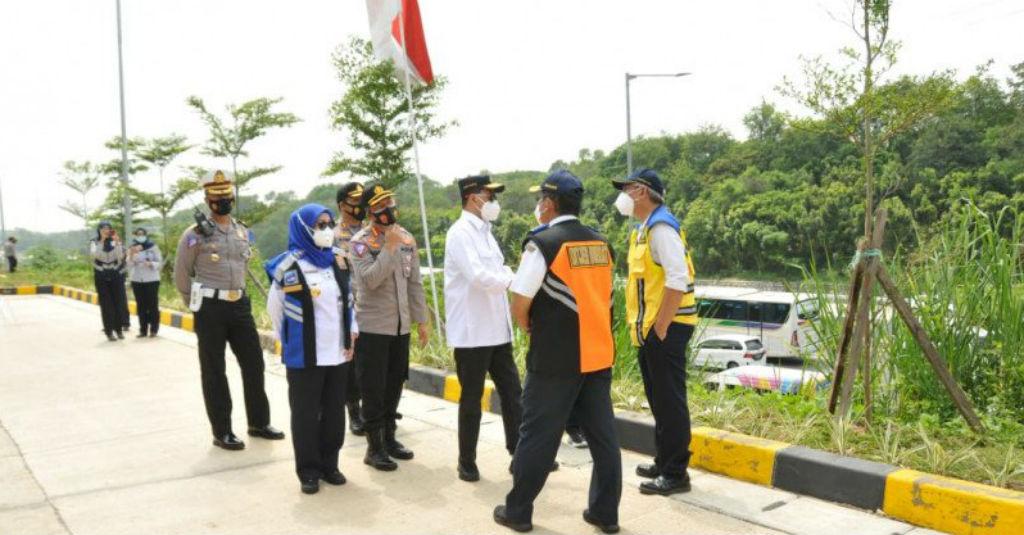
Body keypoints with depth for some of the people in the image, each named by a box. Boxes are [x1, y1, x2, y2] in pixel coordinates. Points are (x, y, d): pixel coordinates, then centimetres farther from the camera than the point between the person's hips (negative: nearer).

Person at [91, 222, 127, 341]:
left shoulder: (116, 242, 3)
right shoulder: (95, 243, 1)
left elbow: (120, 256, -10)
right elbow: (94, 254, -17)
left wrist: (117, 242, -18)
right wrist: (102, 241, -22)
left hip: (116, 276, 1)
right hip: (101, 277, -1)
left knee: (118, 303, 1)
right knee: (106, 305, -1)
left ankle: (119, 329, 15)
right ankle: (109, 331, 4)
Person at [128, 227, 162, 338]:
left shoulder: (153, 247, -2)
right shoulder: (132, 248, 6)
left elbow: (160, 263, -2)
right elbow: (130, 264, -7)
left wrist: (150, 264, -21)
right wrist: (132, 254, -25)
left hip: (152, 280, -3)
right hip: (137, 280, 3)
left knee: (153, 305, -2)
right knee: (141, 306, 6)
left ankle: (153, 330, 4)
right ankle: (143, 330, 9)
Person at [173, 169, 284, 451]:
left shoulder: (243, 232, 10)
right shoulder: (195, 234, -7)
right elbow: (181, 276, -2)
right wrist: (200, 308, 4)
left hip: (240, 305, 6)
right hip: (211, 310, -5)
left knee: (254, 363, 9)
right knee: (214, 371, 3)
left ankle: (259, 422, 23)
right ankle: (222, 432, 12)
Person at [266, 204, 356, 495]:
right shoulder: (289, 265, -9)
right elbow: (274, 307, 1)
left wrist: (350, 336, 8)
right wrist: (289, 341, 8)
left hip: (338, 353, 5)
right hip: (305, 356, -4)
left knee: (334, 412, 11)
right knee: (305, 413, 4)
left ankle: (329, 464, 25)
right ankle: (309, 471, 16)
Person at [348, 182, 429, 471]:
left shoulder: (406, 238, 8)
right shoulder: (361, 241, -9)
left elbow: (415, 282, 11)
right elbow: (369, 280, -23)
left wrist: (421, 319, 10)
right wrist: (390, 247, -22)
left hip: (401, 326, 6)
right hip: (373, 327, -5)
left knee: (394, 385, 14)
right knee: (373, 389, 1)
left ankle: (389, 437, 28)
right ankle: (374, 447, 11)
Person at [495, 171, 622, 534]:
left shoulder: (542, 243, -11)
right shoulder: (600, 243, 8)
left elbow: (519, 306, -11)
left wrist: (529, 327, 8)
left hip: (555, 359, -6)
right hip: (599, 354, 6)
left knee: (537, 437, 5)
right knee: (603, 436, 11)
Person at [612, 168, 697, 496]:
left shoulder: (661, 227, -15)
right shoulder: (644, 228, 15)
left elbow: (678, 279, -23)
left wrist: (660, 327, -19)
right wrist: (644, 326, 15)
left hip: (665, 329, -10)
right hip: (649, 328, 10)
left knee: (670, 402, -2)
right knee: (659, 400, 17)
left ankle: (675, 474, 6)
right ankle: (663, 463, 28)